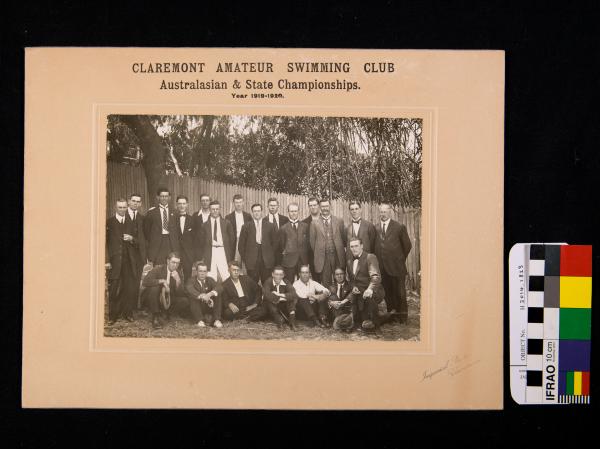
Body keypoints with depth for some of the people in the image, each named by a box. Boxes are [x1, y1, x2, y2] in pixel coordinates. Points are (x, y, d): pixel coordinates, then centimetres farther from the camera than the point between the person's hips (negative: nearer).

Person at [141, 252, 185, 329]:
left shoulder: (179, 273, -4)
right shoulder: (158, 269, -13)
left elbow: (180, 294, -12)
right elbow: (145, 282, -26)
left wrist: (178, 280, -28)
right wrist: (161, 281, -31)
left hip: (168, 301, 4)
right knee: (155, 287, -33)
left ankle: (165, 311, 11)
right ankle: (155, 318, -24)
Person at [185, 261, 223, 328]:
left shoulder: (210, 280, 7)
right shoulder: (192, 280, -2)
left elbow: (217, 288, -16)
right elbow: (189, 290, -27)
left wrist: (210, 294, -38)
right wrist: (201, 296, -43)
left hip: (209, 307, 2)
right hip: (197, 309, -2)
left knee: (218, 296, -21)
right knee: (193, 298, -29)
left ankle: (216, 320, -30)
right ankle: (199, 321, -37)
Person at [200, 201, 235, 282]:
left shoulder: (226, 223, 9)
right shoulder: (205, 225, 9)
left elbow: (232, 239, 9)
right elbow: (202, 241, 8)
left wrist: (231, 255, 3)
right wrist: (202, 256, 2)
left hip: (223, 252, 0)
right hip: (210, 252, 0)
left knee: (226, 276, -8)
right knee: (211, 277, -3)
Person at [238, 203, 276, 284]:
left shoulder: (269, 226, 8)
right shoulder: (246, 226, 6)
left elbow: (274, 242, 10)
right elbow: (241, 244, 7)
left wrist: (273, 256, 4)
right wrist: (244, 258, 3)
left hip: (267, 260, 1)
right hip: (252, 261, 0)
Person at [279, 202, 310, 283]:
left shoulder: (305, 226, 10)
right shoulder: (284, 228, 5)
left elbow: (308, 242, 13)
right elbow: (281, 245, 11)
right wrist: (285, 252, 0)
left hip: (303, 260, 2)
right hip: (289, 261, -1)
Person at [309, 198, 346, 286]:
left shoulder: (339, 221, 8)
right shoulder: (315, 223, 5)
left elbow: (344, 238, 11)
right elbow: (312, 240, 8)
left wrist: (341, 250, 7)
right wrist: (316, 253, 7)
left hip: (337, 256, 1)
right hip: (322, 256, -1)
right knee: (325, 282, 2)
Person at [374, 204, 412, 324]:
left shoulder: (399, 227, -2)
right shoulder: (375, 228, 7)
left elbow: (407, 245, 3)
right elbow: (373, 246, 13)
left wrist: (400, 259, 6)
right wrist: (377, 260, 6)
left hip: (396, 266, -3)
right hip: (381, 266, 3)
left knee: (400, 291, 2)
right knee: (387, 291, 8)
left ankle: (402, 316, 12)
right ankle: (391, 314, 19)